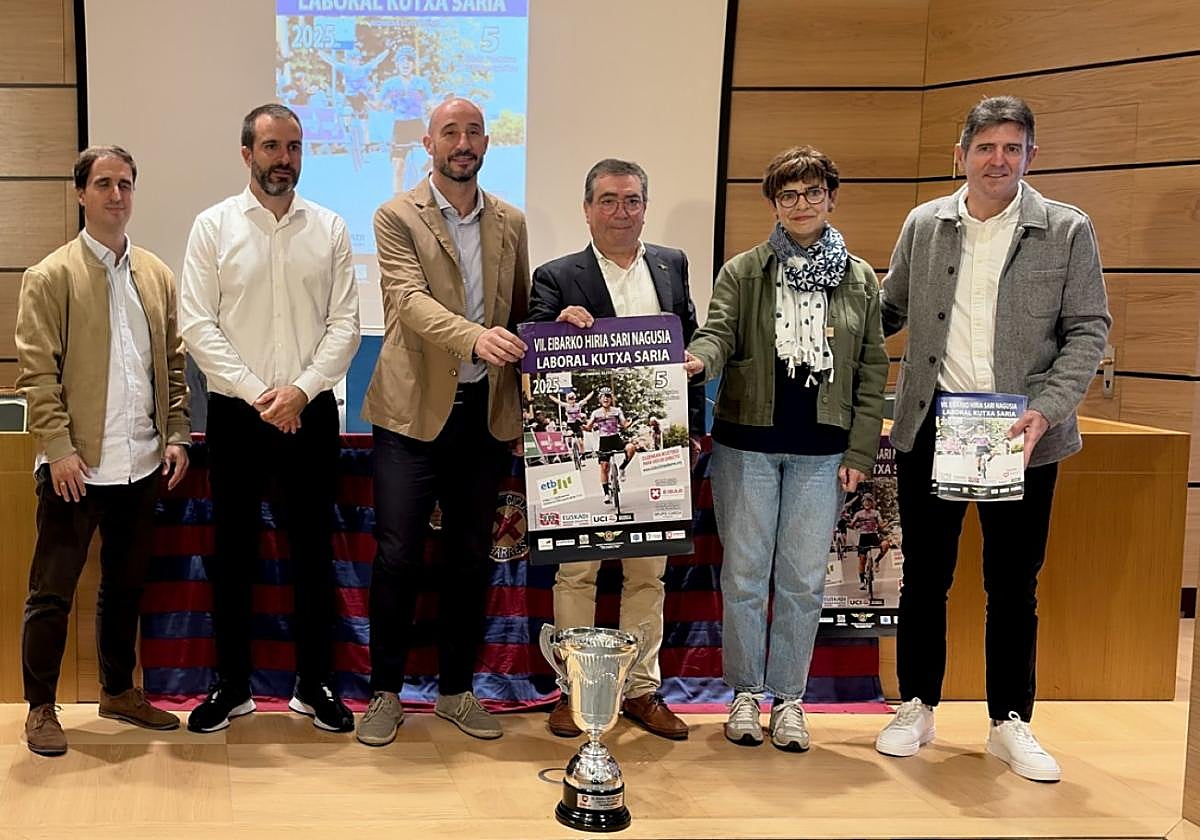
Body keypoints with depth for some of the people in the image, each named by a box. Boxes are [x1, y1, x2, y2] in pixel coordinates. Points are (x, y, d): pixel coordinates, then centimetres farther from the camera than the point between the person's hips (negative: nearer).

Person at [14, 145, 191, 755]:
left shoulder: (156, 275, 10)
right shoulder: (50, 277, -4)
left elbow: (173, 362, 13)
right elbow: (37, 371, -8)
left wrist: (177, 435, 4)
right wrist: (59, 448, -15)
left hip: (142, 464, 5)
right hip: (77, 467, -5)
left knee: (126, 584, 16)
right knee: (52, 591, 3)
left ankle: (119, 690, 30)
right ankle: (40, 708, 15)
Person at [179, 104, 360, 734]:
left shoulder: (329, 228, 4)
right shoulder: (214, 226, 1)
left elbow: (345, 324, 0)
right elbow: (197, 326, -4)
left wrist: (300, 390, -12)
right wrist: (257, 394, -12)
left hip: (310, 413, 1)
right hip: (235, 414, -1)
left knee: (313, 551, 7)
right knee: (232, 553, 6)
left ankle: (314, 683, 19)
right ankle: (231, 685, 19)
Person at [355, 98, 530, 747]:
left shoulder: (510, 223, 11)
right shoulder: (397, 217, -3)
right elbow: (410, 299, -18)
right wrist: (473, 336, -35)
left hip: (487, 412, 4)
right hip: (415, 410, -4)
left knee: (471, 559, 9)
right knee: (398, 556, -2)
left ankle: (456, 691, 22)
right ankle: (385, 694, 12)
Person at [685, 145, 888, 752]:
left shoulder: (860, 280, 7)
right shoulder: (743, 272, 4)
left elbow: (872, 369, 6)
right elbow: (718, 334, -8)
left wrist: (860, 451, 0)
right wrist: (698, 359, -32)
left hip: (822, 450, 1)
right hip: (747, 442, 0)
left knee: (803, 580, 5)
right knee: (744, 574, 5)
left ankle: (788, 698, 19)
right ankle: (745, 694, 20)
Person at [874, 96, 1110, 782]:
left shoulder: (1067, 230, -1)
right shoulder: (925, 225, 6)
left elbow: (1089, 329, -2)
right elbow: (889, 312, 16)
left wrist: (1046, 410, -14)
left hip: (1021, 435, -1)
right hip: (930, 424, 2)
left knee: (1014, 584, 6)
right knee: (926, 575, 10)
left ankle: (1012, 724, 20)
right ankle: (918, 708, 25)